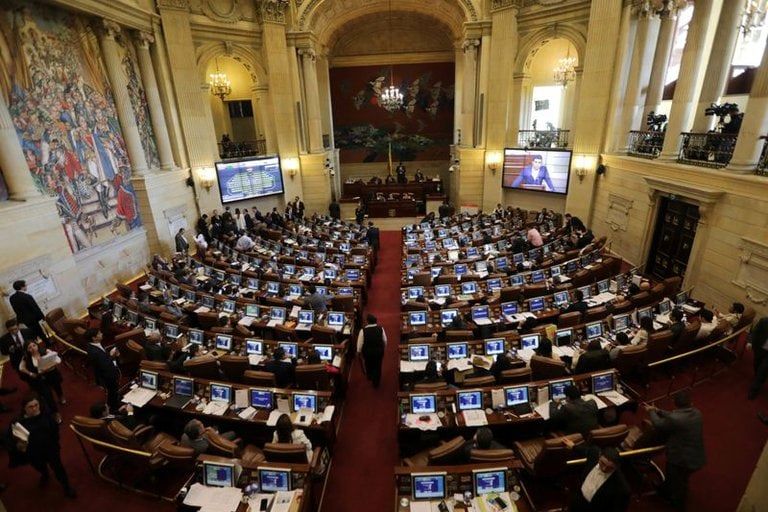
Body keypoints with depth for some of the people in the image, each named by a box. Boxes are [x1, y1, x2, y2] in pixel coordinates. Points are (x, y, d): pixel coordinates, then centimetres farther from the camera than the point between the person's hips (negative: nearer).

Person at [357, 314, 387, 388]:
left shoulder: (363, 330, -24)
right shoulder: (381, 329, -17)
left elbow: (360, 343, -14)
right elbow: (385, 341, -5)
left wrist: (359, 351, 4)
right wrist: (383, 348, 14)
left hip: (367, 352, 0)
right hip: (379, 351, 1)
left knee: (368, 364, 28)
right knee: (377, 366, 20)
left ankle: (370, 377, 54)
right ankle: (376, 383, 35)